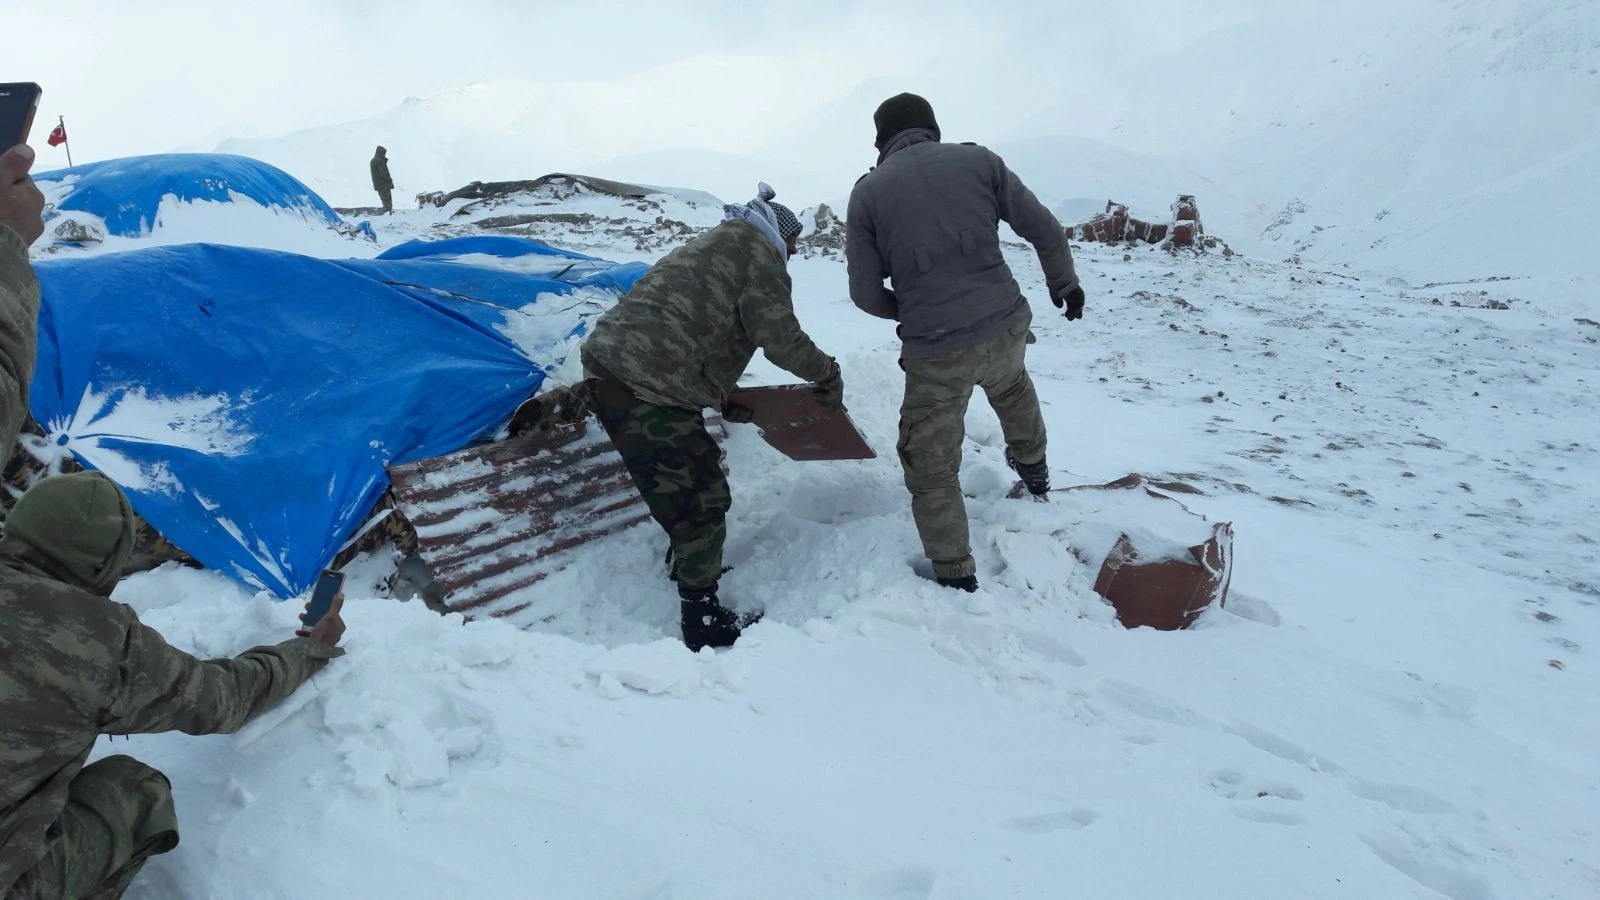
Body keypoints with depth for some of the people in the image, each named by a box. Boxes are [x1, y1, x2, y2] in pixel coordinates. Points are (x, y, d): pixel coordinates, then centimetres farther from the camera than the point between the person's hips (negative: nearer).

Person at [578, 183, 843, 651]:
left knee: (686, 477, 28)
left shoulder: (716, 245, 31)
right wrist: (827, 373, 8)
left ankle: (687, 560, 47)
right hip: (643, 388, -10)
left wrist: (725, 401, 31)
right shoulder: (757, 249, 1)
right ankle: (704, 620, 8)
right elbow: (778, 334, -8)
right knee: (702, 496, -1)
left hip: (608, 368, 10)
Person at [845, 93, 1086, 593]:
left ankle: (956, 578, 19)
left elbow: (865, 293, -1)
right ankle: (1033, 467, 60)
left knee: (931, 470, 13)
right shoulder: (979, 161, 2)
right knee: (1010, 384, 39)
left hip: (935, 353, -3)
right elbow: (1045, 230, 6)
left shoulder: (868, 192, -1)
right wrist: (1065, 283, 24)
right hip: (1007, 328, 3)